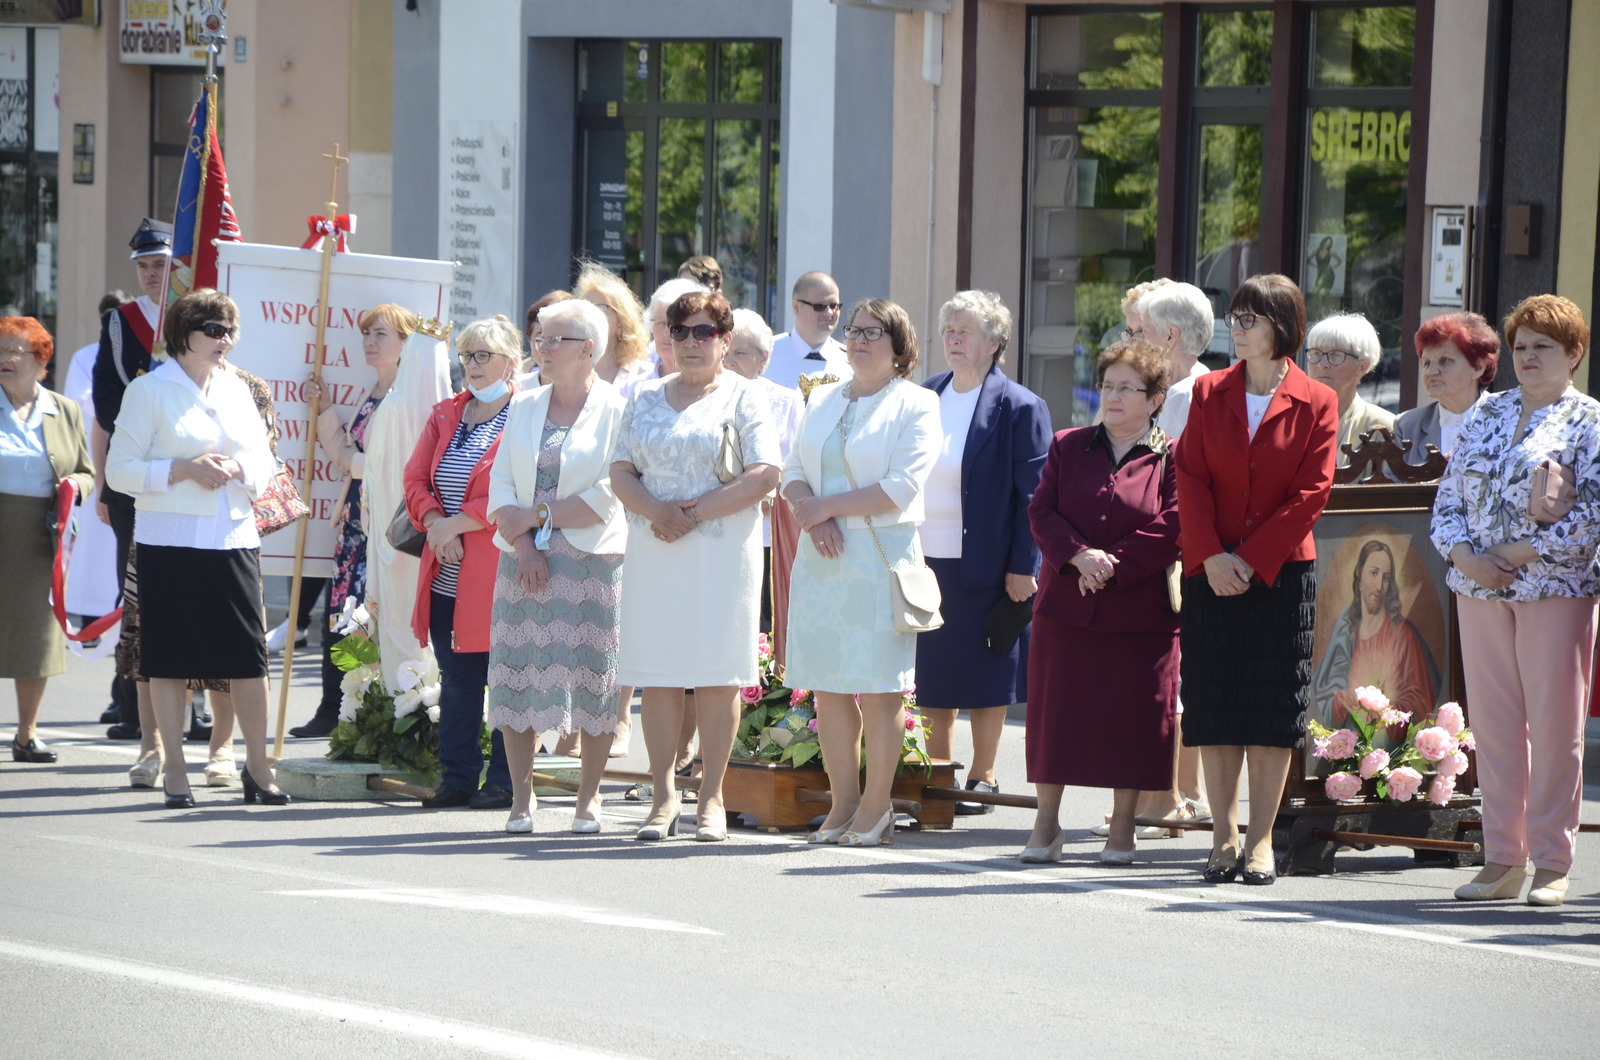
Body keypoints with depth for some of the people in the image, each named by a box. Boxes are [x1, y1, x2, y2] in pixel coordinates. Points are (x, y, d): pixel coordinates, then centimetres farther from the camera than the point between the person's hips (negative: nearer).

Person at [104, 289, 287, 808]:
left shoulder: (237, 390, 15)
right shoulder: (149, 391, 0)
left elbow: (265, 464, 16)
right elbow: (120, 470, -4)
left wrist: (238, 469, -7)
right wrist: (184, 469, -15)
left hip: (234, 537, 4)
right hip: (170, 541, -4)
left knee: (249, 654, 0)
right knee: (170, 658, -1)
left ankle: (257, 766, 10)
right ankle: (174, 771, 6)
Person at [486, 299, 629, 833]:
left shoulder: (617, 411, -2)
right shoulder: (524, 408, 14)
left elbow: (609, 497, -10)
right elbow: (500, 484, 7)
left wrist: (538, 517, -10)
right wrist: (524, 544, -8)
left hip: (591, 563, -4)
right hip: (524, 562, 4)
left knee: (591, 677, -3)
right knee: (518, 674, 0)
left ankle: (589, 796, 5)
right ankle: (521, 796, 5)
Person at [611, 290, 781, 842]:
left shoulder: (742, 397, 3)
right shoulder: (646, 399, 16)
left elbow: (765, 475, -7)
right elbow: (621, 471, 9)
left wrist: (695, 512, -13)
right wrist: (656, 511, -11)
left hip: (722, 552, -3)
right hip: (653, 549, 3)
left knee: (716, 673, -3)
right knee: (657, 675, 0)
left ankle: (711, 798, 3)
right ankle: (663, 798, 4)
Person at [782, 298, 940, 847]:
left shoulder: (916, 405, -1)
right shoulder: (822, 401, 17)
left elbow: (903, 487, -10)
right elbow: (793, 472, 13)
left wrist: (827, 506, -10)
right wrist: (813, 516, -8)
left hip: (882, 556, -5)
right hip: (822, 556, 5)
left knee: (879, 688, -4)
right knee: (828, 687, 3)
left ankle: (876, 807, 2)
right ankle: (843, 803, 9)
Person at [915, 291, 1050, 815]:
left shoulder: (1019, 408, -7)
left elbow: (1032, 495, -8)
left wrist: (1022, 567, -13)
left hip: (984, 566, -5)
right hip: (924, 560, 5)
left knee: (984, 678, 3)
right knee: (931, 676, 10)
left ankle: (982, 779, 12)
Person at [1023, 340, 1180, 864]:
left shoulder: (1172, 460, 0)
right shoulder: (1068, 447, 10)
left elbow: (1169, 530, -9)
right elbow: (1041, 512, 2)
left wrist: (1111, 566, -15)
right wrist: (1079, 556, -15)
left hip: (1139, 615, -3)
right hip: (1065, 608, 3)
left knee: (1133, 718, 0)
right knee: (1054, 712, 3)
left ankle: (1122, 828, 11)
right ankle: (1046, 824, 11)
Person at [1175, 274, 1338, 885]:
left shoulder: (1315, 404, 0)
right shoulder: (1209, 393, 8)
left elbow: (1311, 493, -5)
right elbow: (1191, 478, 2)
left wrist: (1251, 558, -12)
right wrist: (1211, 556, -11)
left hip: (1282, 570, -2)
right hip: (1213, 574, 2)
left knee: (1275, 707, -1)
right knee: (1214, 704, 2)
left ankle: (1261, 840, 5)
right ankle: (1224, 836, 8)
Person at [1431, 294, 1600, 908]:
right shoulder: (1489, 415, 15)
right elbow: (1448, 498, 14)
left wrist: (1522, 553, -14)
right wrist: (1464, 555, -5)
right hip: (1479, 588, 5)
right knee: (1493, 725, 5)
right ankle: (1502, 860, 10)